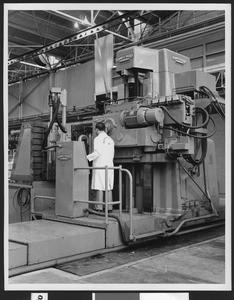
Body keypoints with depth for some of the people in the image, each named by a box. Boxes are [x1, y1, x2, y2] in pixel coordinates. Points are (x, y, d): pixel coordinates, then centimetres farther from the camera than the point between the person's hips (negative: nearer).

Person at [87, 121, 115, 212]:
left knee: (99, 188, -5)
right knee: (108, 188, 7)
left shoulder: (98, 139, -6)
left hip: (100, 166, -6)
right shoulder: (111, 140, 15)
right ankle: (109, 207, 9)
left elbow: (97, 152, -19)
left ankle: (99, 207, -5)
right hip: (109, 166, 6)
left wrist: (87, 158, -17)